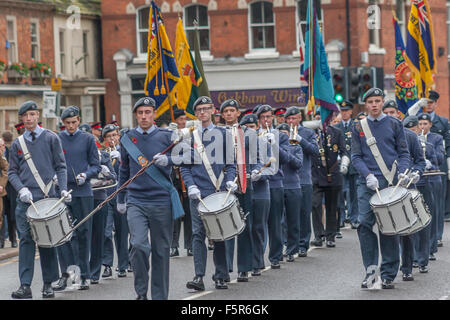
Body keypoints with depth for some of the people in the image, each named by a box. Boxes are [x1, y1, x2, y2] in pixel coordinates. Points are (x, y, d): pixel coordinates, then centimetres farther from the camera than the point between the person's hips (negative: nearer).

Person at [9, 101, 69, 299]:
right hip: (25, 200, 1)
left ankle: (48, 284, 11)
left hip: (47, 197, -1)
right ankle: (25, 286, -7)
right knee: (26, 240, -5)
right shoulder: (17, 144, 11)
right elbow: (12, 172, 11)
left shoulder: (51, 139, 6)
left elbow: (60, 167, 5)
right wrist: (21, 189, -7)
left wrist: (63, 189, -8)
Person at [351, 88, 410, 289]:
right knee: (365, 223, -12)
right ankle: (370, 271, -4)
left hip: (390, 181, -1)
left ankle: (388, 275, 6)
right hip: (367, 183, 1)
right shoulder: (358, 128, 10)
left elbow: (403, 153, 8)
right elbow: (356, 156, 6)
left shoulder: (394, 125, 8)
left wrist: (403, 173, -10)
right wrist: (368, 175, -11)